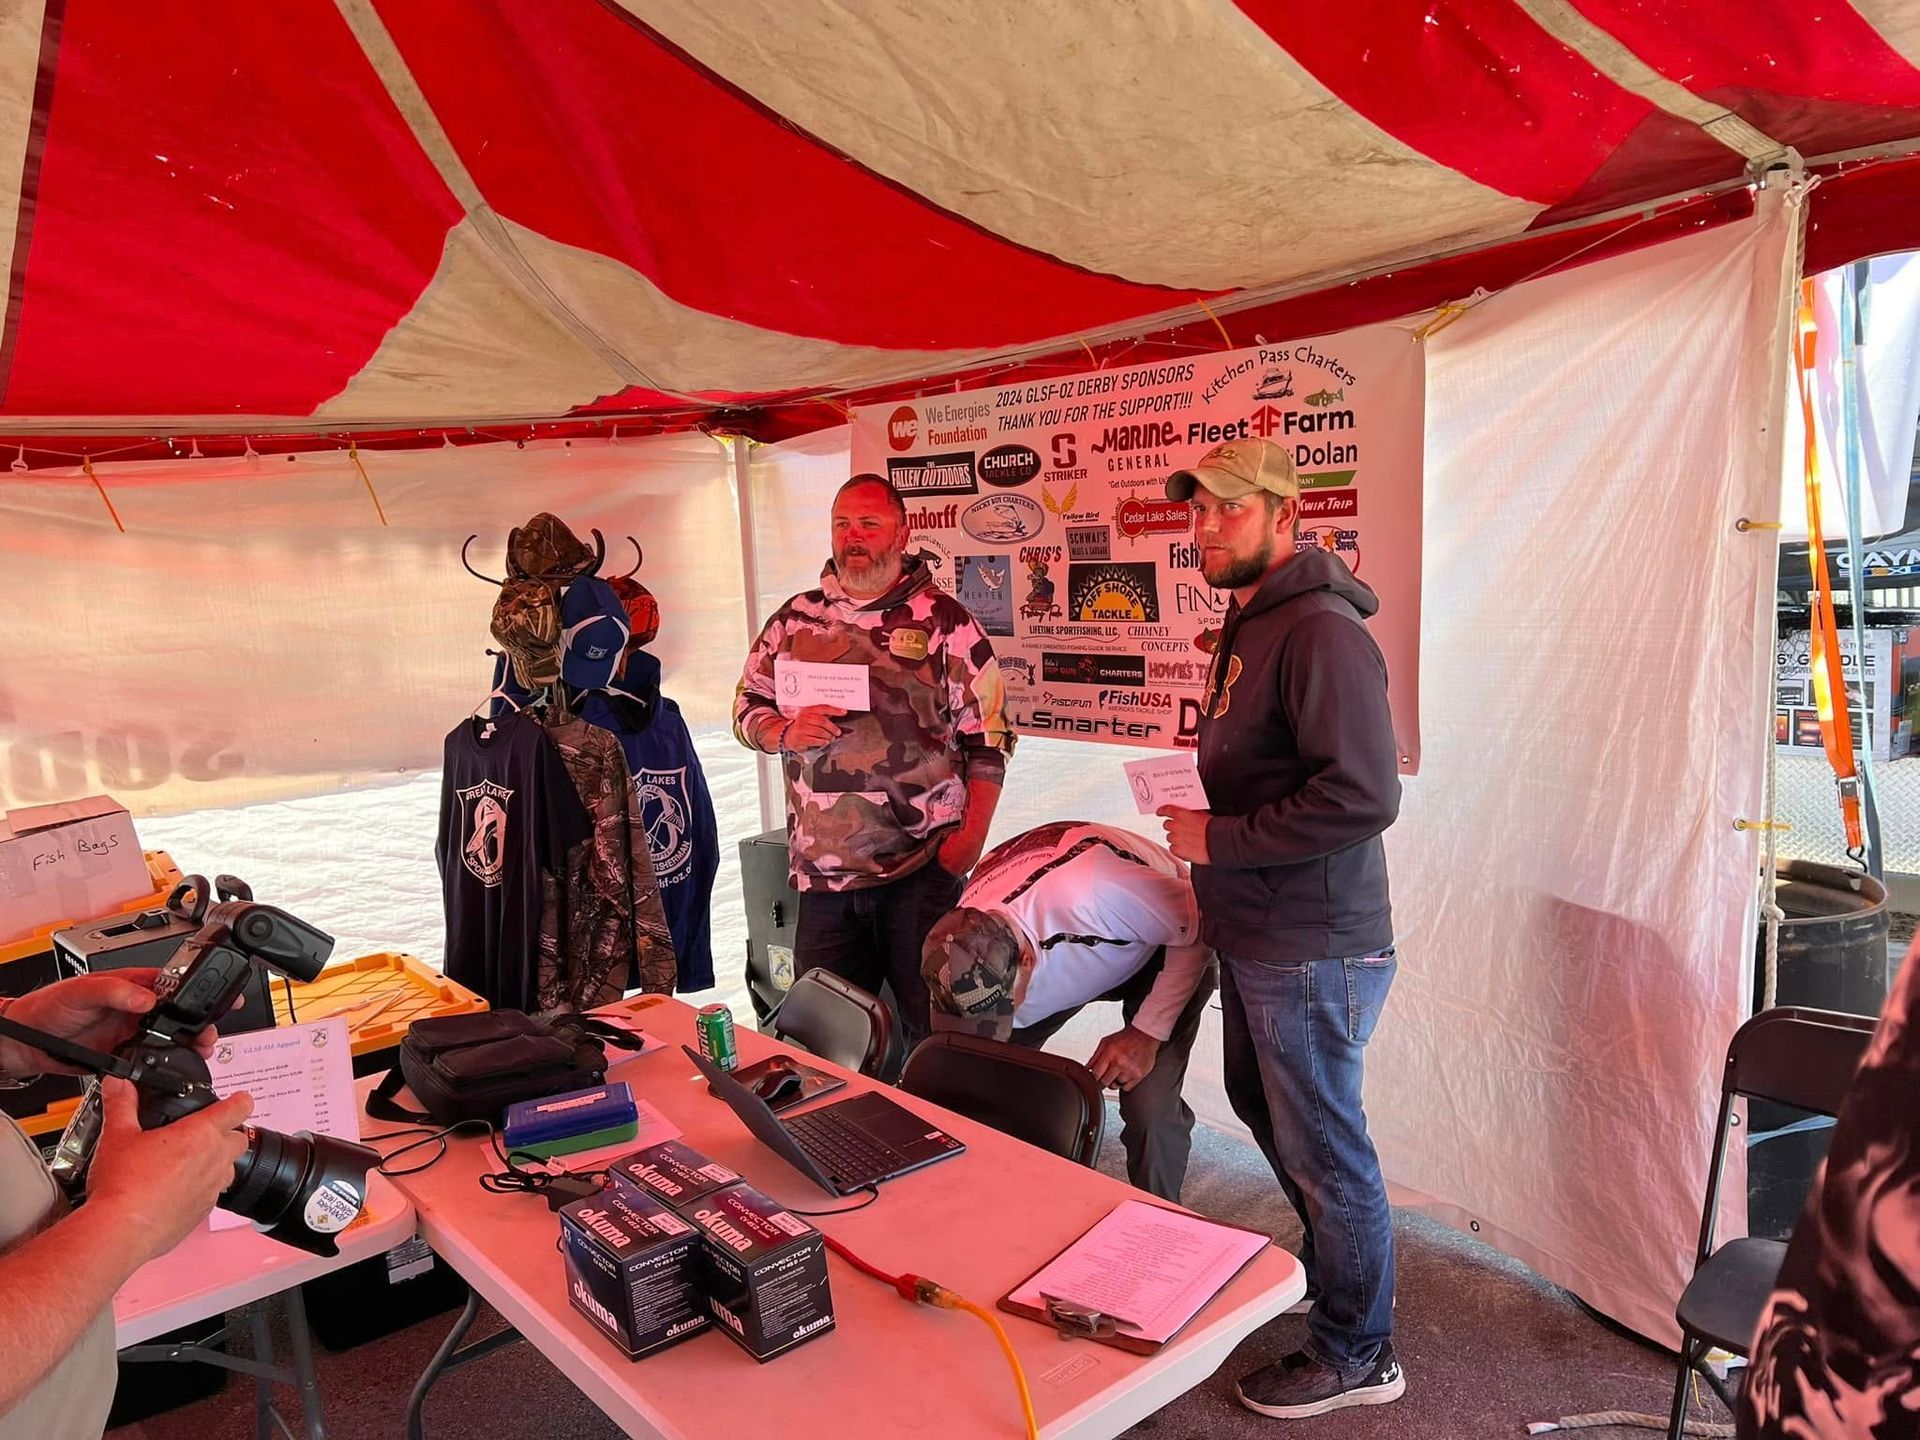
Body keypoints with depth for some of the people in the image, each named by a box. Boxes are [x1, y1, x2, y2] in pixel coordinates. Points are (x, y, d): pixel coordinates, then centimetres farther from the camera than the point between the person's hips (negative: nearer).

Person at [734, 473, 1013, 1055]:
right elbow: (747, 707, 17)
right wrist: (786, 732, -6)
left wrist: (971, 836, -11)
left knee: (936, 1027, 6)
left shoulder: (943, 620, -1)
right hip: (822, 869, 4)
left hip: (924, 865, -3)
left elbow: (987, 737, -2)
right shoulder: (794, 619, 11)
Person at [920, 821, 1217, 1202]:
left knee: (1149, 1110, -21)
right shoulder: (962, 955, -25)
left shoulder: (1088, 891, -45)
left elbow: (1199, 926, -27)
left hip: (1167, 953, -4)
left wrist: (1148, 1031, -27)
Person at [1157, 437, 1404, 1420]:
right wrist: (1205, 825, 6)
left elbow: (1363, 796, -29)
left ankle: (1355, 1355, 28)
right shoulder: (1248, 623, 12)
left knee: (1323, 1149, 6)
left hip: (1313, 950, -10)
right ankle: (1329, 1262, 51)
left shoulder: (1319, 631, -21)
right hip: (1257, 936, 10)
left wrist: (1218, 841, -22)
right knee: (1263, 1109, 26)